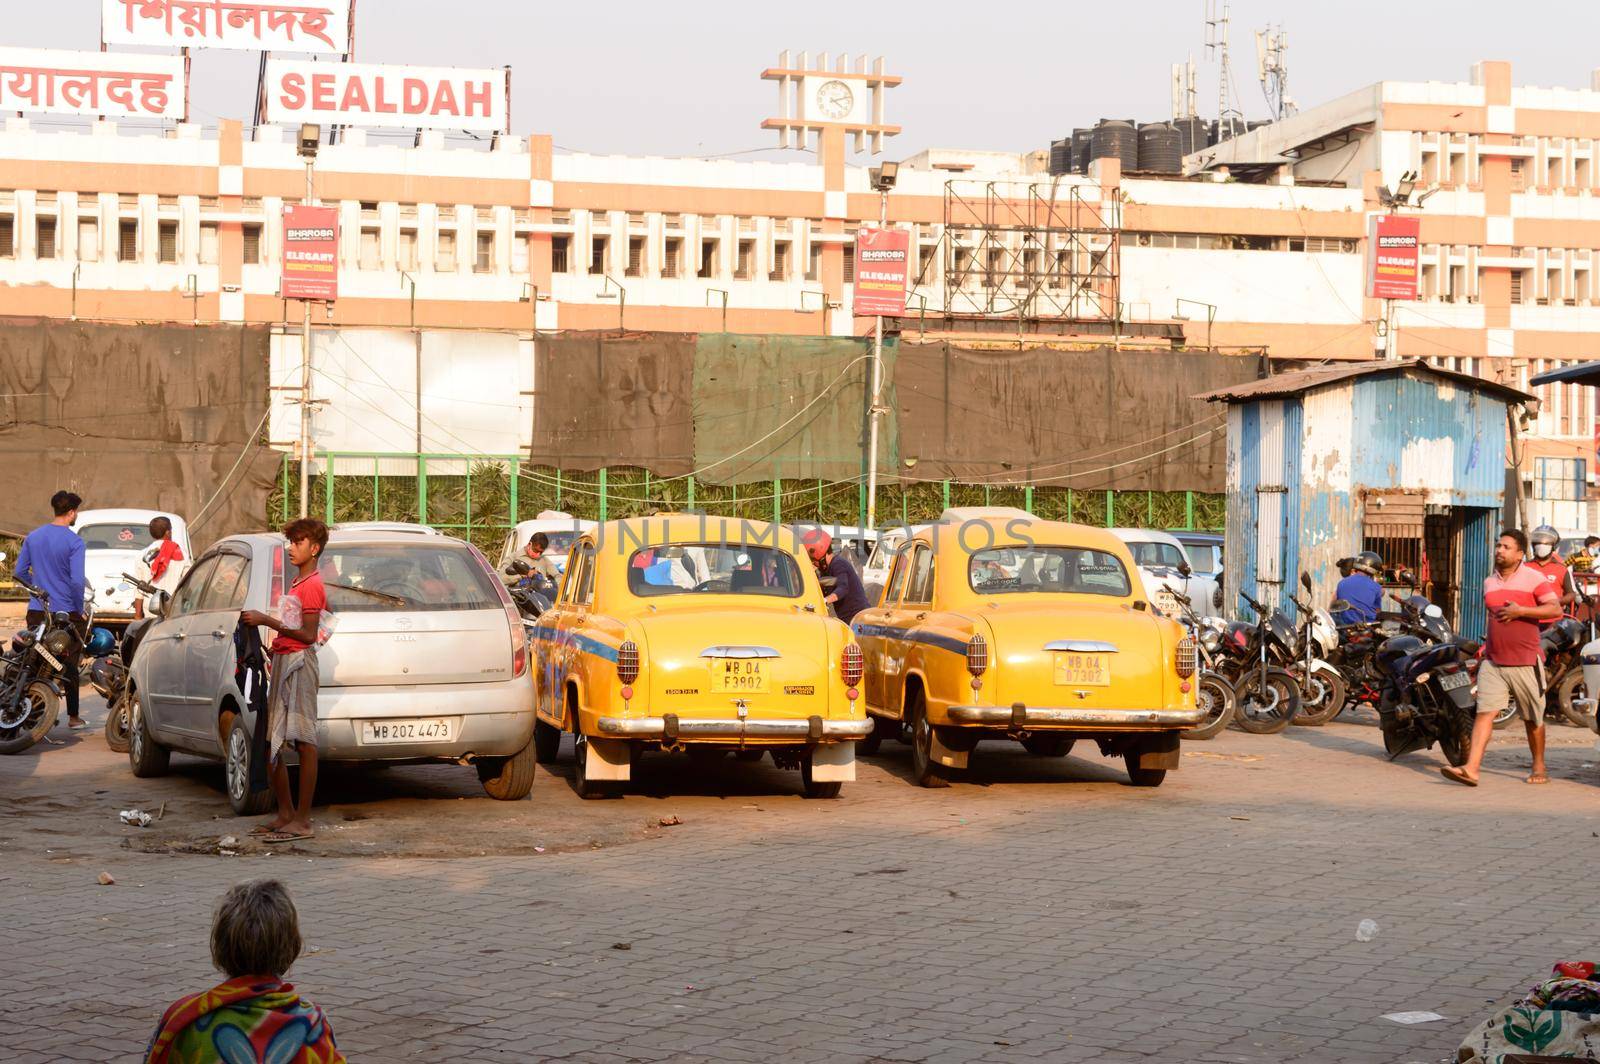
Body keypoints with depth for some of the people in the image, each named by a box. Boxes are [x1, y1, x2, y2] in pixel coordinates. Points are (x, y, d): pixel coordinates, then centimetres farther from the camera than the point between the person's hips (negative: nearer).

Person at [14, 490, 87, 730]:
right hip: (66, 612, -4)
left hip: (37, 610, 4)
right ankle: (73, 717, 10)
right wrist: (80, 609, -6)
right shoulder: (74, 542, -13)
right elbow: (77, 580, -19)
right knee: (69, 666, 5)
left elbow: (20, 572, 7)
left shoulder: (33, 536, 4)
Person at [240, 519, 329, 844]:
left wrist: (267, 621, -17)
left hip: (299, 663, -10)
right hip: (282, 662, 10)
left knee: (304, 743, -8)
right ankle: (285, 814, 17)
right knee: (270, 743, 10)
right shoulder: (298, 585, 20)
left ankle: (302, 821, -7)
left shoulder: (311, 586, -10)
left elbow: (308, 634, -18)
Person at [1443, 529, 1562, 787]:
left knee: (1533, 719, 9)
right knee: (1484, 712, -10)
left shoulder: (1533, 579, -3)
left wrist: (1521, 611, -18)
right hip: (1493, 662, 4)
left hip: (1526, 662, -4)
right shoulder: (1489, 582, 14)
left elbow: (1555, 609, -12)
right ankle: (1471, 769, -19)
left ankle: (1539, 768, 27)